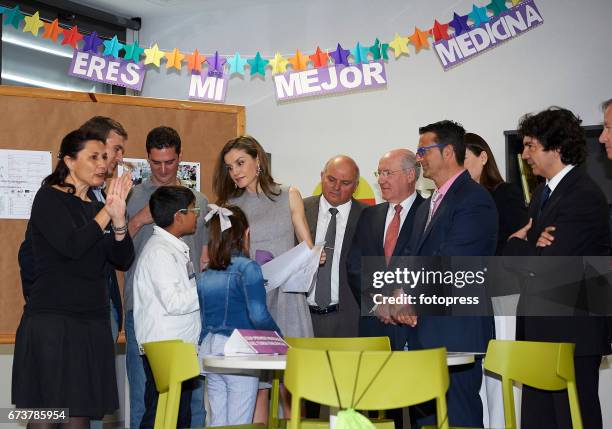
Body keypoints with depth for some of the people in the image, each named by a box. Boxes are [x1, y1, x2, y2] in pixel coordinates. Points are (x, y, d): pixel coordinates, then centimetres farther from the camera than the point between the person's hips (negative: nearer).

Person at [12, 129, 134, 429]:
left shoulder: (94, 207, 14)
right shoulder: (50, 197, -3)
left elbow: (123, 261, 5)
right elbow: (71, 246, -19)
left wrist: (118, 220, -11)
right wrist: (106, 213, -12)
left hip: (93, 325, 6)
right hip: (52, 322, -6)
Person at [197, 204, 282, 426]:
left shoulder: (205, 275, 9)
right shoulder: (247, 268, -10)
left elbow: (200, 317, 14)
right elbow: (259, 316, -16)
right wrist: (279, 337, -2)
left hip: (209, 352, 6)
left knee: (217, 423, 11)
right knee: (239, 424, 0)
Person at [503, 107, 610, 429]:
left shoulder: (584, 197, -14)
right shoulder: (543, 193, 16)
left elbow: (548, 265, -21)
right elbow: (514, 254, 13)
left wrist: (517, 244, -3)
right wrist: (531, 244, -9)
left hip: (572, 332, -9)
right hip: (540, 330, 9)